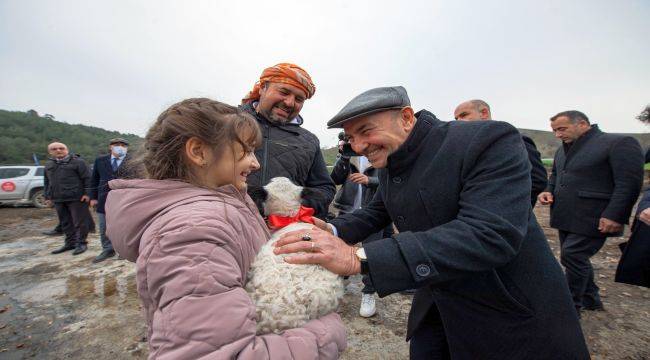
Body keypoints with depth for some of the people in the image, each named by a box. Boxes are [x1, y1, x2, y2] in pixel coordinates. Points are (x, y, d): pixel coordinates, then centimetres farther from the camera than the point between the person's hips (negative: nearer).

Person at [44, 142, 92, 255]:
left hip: (76, 197, -6)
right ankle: (70, 243, 23)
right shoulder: (48, 165, 17)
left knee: (79, 222, -2)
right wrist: (48, 196, 19)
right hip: (58, 199, 6)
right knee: (66, 223, 13)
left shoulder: (77, 162, -4)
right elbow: (47, 182, 24)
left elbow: (87, 178, -8)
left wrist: (87, 193, -14)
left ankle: (81, 243, 7)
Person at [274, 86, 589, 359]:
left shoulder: (489, 141, -25)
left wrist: (359, 258, -43)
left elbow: (490, 234, -36)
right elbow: (376, 212, 10)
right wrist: (332, 231, -13)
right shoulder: (388, 165, -1)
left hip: (512, 314, -5)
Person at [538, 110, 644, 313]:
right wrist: (548, 191, 6)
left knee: (572, 257, -7)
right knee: (577, 259, 15)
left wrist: (614, 216, -20)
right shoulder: (563, 150, 15)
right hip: (565, 218, 8)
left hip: (592, 219, -7)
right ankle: (591, 300, 32)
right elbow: (555, 175, 27)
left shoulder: (619, 143, -8)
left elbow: (629, 183, -14)